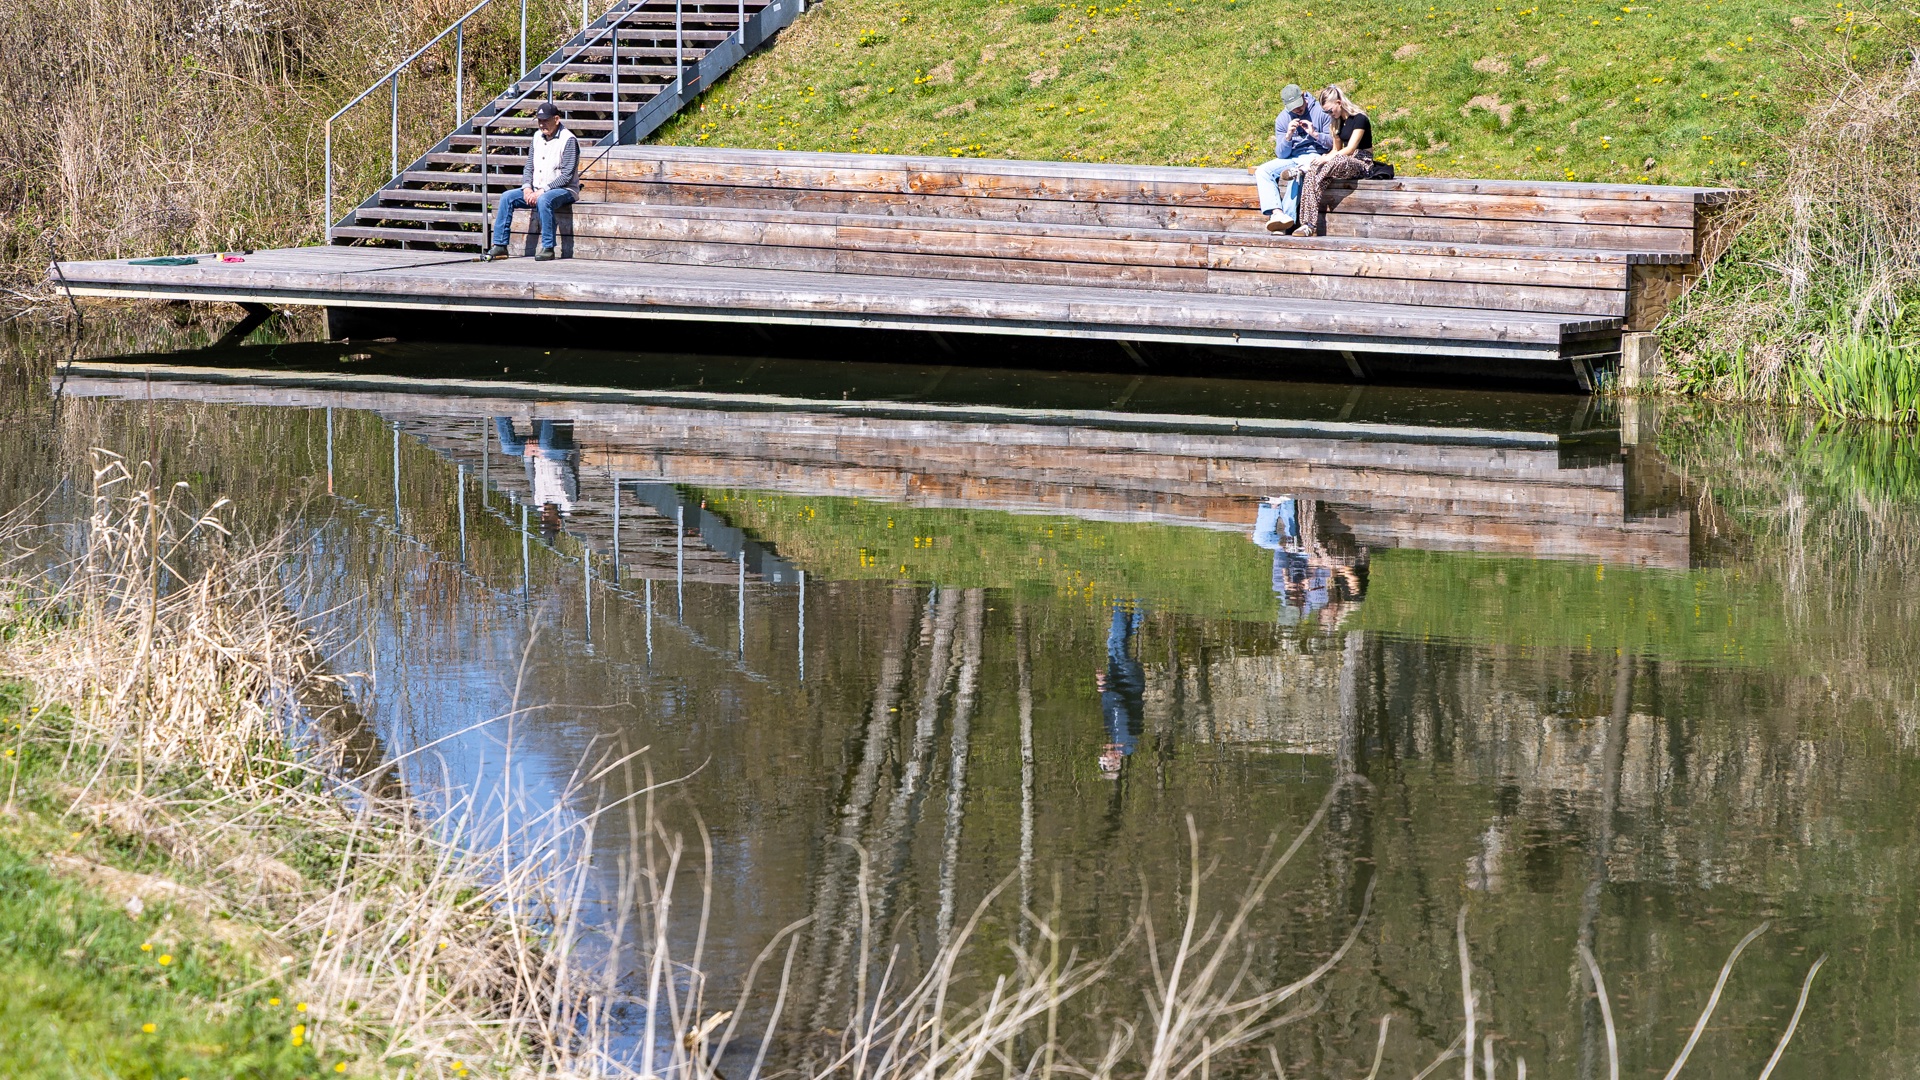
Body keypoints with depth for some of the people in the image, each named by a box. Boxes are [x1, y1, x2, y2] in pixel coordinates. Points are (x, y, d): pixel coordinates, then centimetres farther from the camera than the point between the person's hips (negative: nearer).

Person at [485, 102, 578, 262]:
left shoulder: (568, 140, -11)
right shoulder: (538, 137, 11)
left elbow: (567, 176, -18)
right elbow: (529, 167, 15)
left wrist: (542, 191, -22)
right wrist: (527, 187, -5)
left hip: (564, 190, -7)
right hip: (536, 190, 7)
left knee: (543, 200, -38)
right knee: (507, 197, -9)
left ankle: (548, 248, -32)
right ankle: (500, 246, -10)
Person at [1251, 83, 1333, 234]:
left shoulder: (1320, 111, -4)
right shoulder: (1282, 119, 4)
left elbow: (1334, 143, -3)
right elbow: (1281, 154, 0)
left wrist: (1315, 134, -17)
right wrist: (1288, 136, -18)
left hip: (1313, 155, -5)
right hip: (1291, 158, 5)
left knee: (1298, 176, -39)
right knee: (1262, 172, -21)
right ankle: (1277, 213, -40)